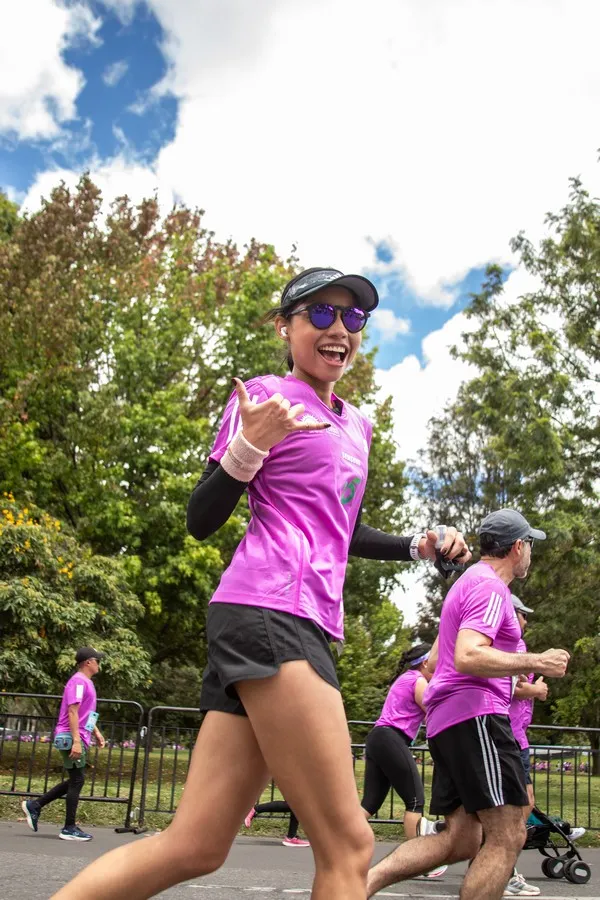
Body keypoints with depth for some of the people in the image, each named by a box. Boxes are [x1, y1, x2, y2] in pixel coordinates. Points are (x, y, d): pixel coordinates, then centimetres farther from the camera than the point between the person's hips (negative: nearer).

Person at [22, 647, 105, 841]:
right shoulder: (78, 681, -13)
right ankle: (69, 829, 2)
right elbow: (72, 712, -21)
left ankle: (34, 806, 19)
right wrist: (76, 741, -26)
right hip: (72, 738, -10)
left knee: (75, 780, 14)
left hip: (79, 738, 10)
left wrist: (97, 733, 23)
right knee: (77, 780, -5)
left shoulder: (86, 683, 18)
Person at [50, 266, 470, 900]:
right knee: (348, 845, -8)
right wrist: (250, 446, -18)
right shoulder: (266, 395, 2)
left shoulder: (357, 425, 23)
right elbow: (201, 521, -3)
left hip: (306, 626, 8)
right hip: (269, 614, -8)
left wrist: (420, 546, 22)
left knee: (194, 847, 4)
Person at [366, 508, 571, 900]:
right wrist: (535, 662, -17)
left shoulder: (470, 582, 24)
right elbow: (467, 657, -23)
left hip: (447, 720, 11)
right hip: (474, 714, -11)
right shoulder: (491, 587, -9)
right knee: (507, 836, -8)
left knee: (461, 838, 7)